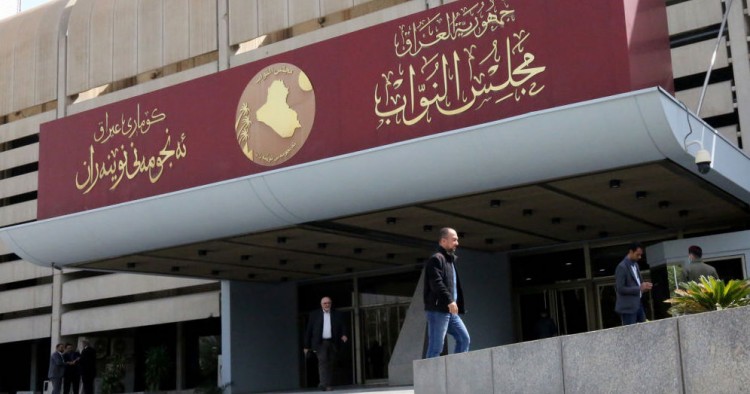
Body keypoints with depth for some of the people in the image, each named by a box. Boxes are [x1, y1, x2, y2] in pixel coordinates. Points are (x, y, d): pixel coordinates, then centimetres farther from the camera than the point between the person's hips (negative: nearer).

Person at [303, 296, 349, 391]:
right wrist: (306, 346, 4)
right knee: (323, 361, -17)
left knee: (330, 364, 3)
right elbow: (308, 330, 8)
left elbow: (343, 327, 9)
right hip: (320, 342, -2)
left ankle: (327, 384, 8)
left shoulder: (337, 315, 12)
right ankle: (325, 384, -23)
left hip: (332, 343, 3)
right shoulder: (314, 314, 8)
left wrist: (344, 335, -15)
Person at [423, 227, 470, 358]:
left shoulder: (451, 260, 22)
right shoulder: (436, 259, -8)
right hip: (438, 310, -9)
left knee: (464, 339, 8)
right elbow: (436, 283, -21)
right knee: (436, 347, -8)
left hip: (450, 311, 9)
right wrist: (450, 301, -26)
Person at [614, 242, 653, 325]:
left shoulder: (635, 265, 13)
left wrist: (643, 285, 1)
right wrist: (639, 288, -19)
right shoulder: (622, 267, -15)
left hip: (638, 304, 9)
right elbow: (620, 289, -19)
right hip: (628, 307, -9)